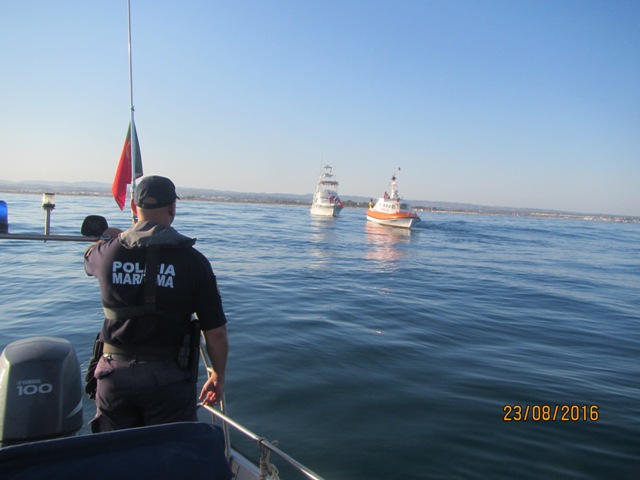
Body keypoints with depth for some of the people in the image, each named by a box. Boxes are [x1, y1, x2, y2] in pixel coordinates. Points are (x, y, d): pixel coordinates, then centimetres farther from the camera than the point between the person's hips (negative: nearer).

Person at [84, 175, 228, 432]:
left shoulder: (108, 252, -5)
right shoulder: (192, 260, -13)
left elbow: (89, 257, 25)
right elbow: (216, 333, -11)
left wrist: (122, 235, 42)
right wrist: (218, 377, 5)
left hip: (114, 374, 3)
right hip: (169, 377, -2)